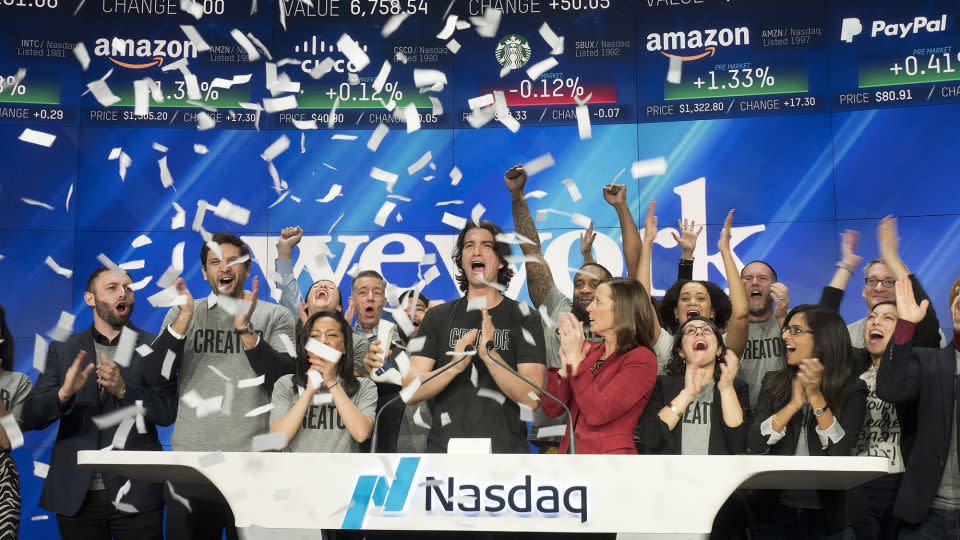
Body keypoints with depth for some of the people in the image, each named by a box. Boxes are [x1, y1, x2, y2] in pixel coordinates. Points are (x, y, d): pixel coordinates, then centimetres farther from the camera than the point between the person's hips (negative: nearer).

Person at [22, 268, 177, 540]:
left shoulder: (154, 348, 2)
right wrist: (64, 393, -19)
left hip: (136, 493, -1)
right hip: (75, 495, 2)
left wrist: (123, 390, -21)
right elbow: (31, 416, 1)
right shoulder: (62, 351, 7)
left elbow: (167, 412, -5)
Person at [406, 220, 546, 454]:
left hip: (506, 450, -1)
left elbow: (531, 398, -9)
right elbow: (411, 392, -3)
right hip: (444, 447, 1)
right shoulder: (438, 316, 6)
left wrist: (490, 355, -22)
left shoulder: (525, 318, 1)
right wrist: (455, 365, -20)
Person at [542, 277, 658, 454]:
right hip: (569, 451, 5)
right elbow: (552, 409, 4)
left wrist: (575, 360, -14)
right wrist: (566, 366, -10)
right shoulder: (590, 351, 8)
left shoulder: (641, 359, -9)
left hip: (608, 455, -5)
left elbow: (598, 413, -19)